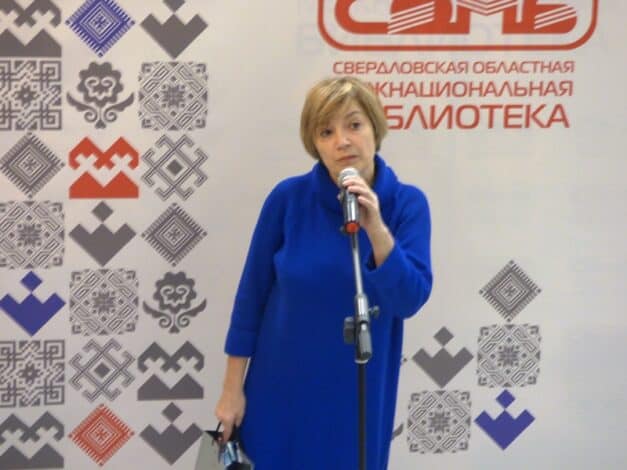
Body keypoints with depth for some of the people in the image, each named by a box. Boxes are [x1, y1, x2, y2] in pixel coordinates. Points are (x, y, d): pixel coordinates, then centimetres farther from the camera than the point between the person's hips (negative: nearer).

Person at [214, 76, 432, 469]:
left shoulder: (407, 203, -9)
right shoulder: (289, 198, -10)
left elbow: (410, 300, -17)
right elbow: (252, 293, -3)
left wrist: (375, 227, -31)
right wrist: (232, 388, -2)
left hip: (359, 392, 0)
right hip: (281, 388, 0)